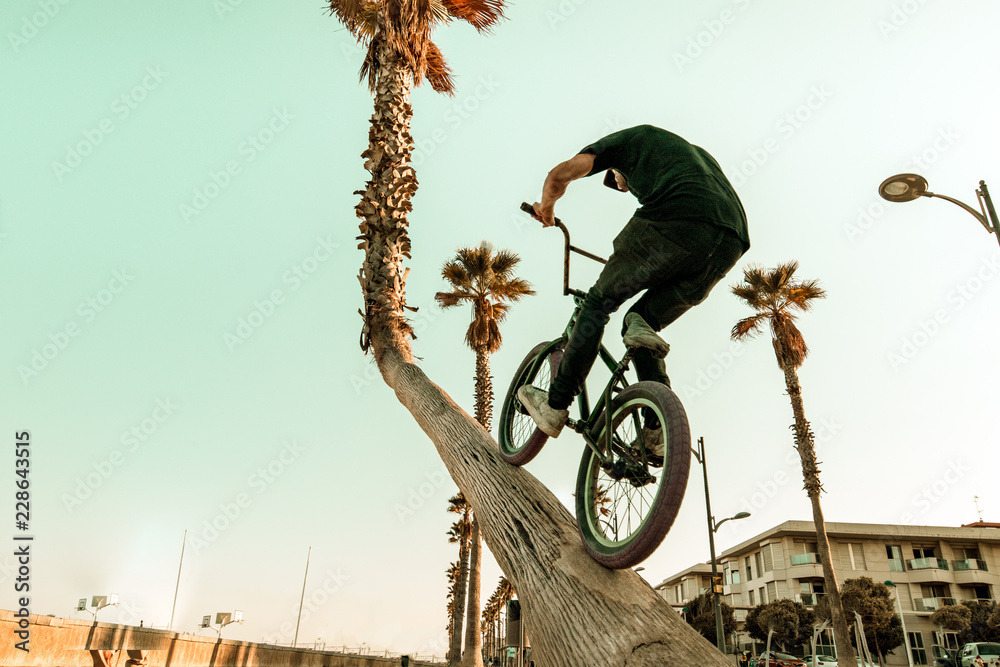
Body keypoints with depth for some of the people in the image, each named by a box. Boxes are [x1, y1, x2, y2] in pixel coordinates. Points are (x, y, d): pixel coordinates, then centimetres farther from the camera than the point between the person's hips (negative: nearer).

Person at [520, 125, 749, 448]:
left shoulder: (626, 138, 26)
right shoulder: (696, 152, 44)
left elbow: (560, 174, 12)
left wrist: (546, 208, 34)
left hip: (674, 221, -6)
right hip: (731, 244, 6)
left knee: (599, 302, 13)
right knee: (641, 322, 20)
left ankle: (555, 406, 16)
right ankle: (659, 430, 6)